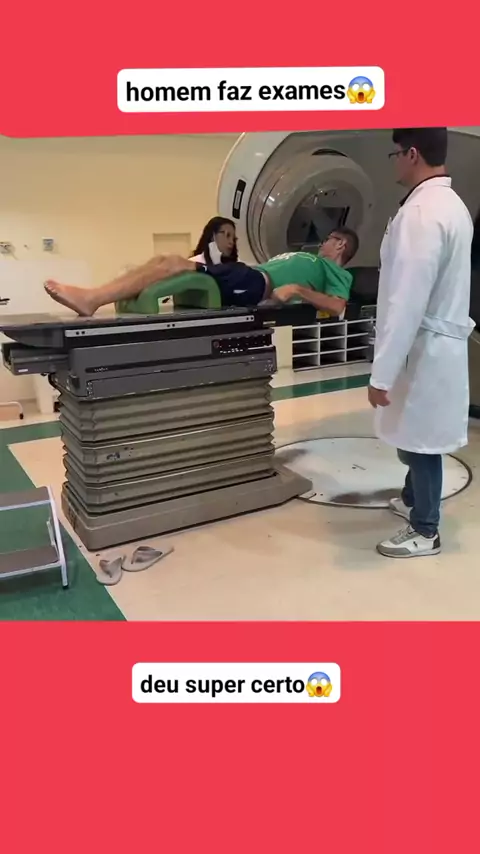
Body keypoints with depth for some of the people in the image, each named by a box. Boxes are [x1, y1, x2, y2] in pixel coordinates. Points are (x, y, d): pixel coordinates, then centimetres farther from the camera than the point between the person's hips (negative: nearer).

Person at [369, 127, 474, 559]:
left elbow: (407, 301, -26)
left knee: (420, 439, 4)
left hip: (424, 347, -9)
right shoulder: (452, 204, 10)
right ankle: (413, 500, 42)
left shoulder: (420, 213, -21)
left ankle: (425, 531, 21)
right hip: (440, 338, 9)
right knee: (415, 436, 23)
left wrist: (382, 373, -22)